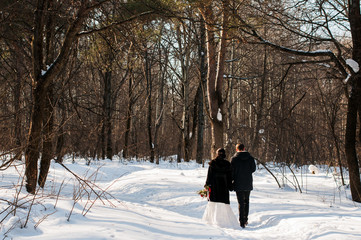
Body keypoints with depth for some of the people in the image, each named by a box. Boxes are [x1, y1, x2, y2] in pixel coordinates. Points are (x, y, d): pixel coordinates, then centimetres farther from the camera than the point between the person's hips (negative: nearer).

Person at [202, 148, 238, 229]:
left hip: (214, 186, -2)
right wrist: (230, 187, 11)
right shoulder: (227, 164, 0)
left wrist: (207, 184, 4)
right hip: (224, 186, 2)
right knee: (224, 203, 5)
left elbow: (209, 175, -5)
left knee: (213, 203, 4)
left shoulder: (212, 163, -6)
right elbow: (230, 177, 4)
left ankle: (212, 219, 0)